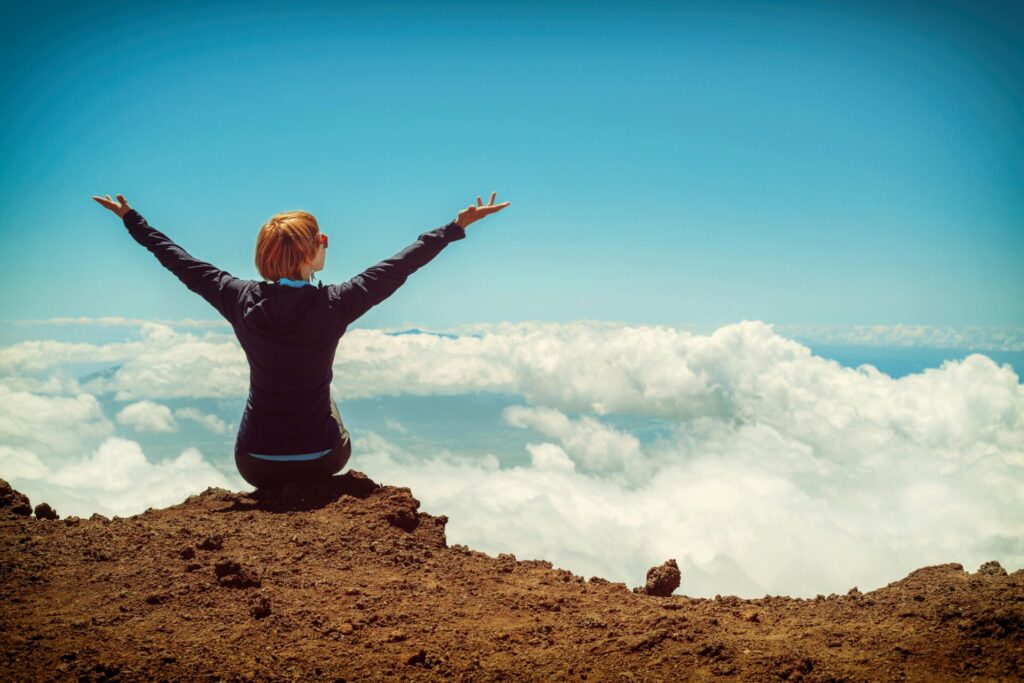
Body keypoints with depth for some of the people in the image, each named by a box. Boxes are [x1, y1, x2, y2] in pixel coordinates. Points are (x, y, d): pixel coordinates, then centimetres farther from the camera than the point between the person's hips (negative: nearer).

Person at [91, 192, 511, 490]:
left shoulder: (241, 300, -11)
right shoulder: (333, 305, -18)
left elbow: (180, 262, 2)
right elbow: (401, 265, -11)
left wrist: (130, 218, 17)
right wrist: (458, 226, -1)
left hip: (254, 464, 2)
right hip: (319, 460, -1)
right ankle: (310, 489, 45)